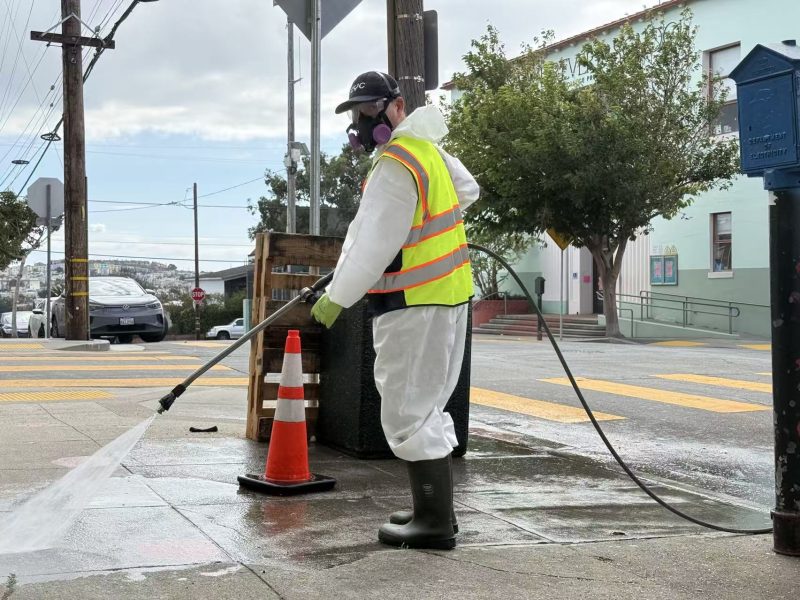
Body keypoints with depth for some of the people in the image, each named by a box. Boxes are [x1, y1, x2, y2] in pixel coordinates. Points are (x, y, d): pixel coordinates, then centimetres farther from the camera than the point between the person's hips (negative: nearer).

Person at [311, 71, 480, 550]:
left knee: (408, 412, -4)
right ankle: (436, 508, 25)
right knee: (427, 405, 17)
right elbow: (468, 190, 29)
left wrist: (336, 297, -11)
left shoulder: (394, 165, -18)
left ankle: (435, 522, 1)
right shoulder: (426, 148, 12)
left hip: (415, 304, -10)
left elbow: (373, 245, -20)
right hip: (448, 295, 10)